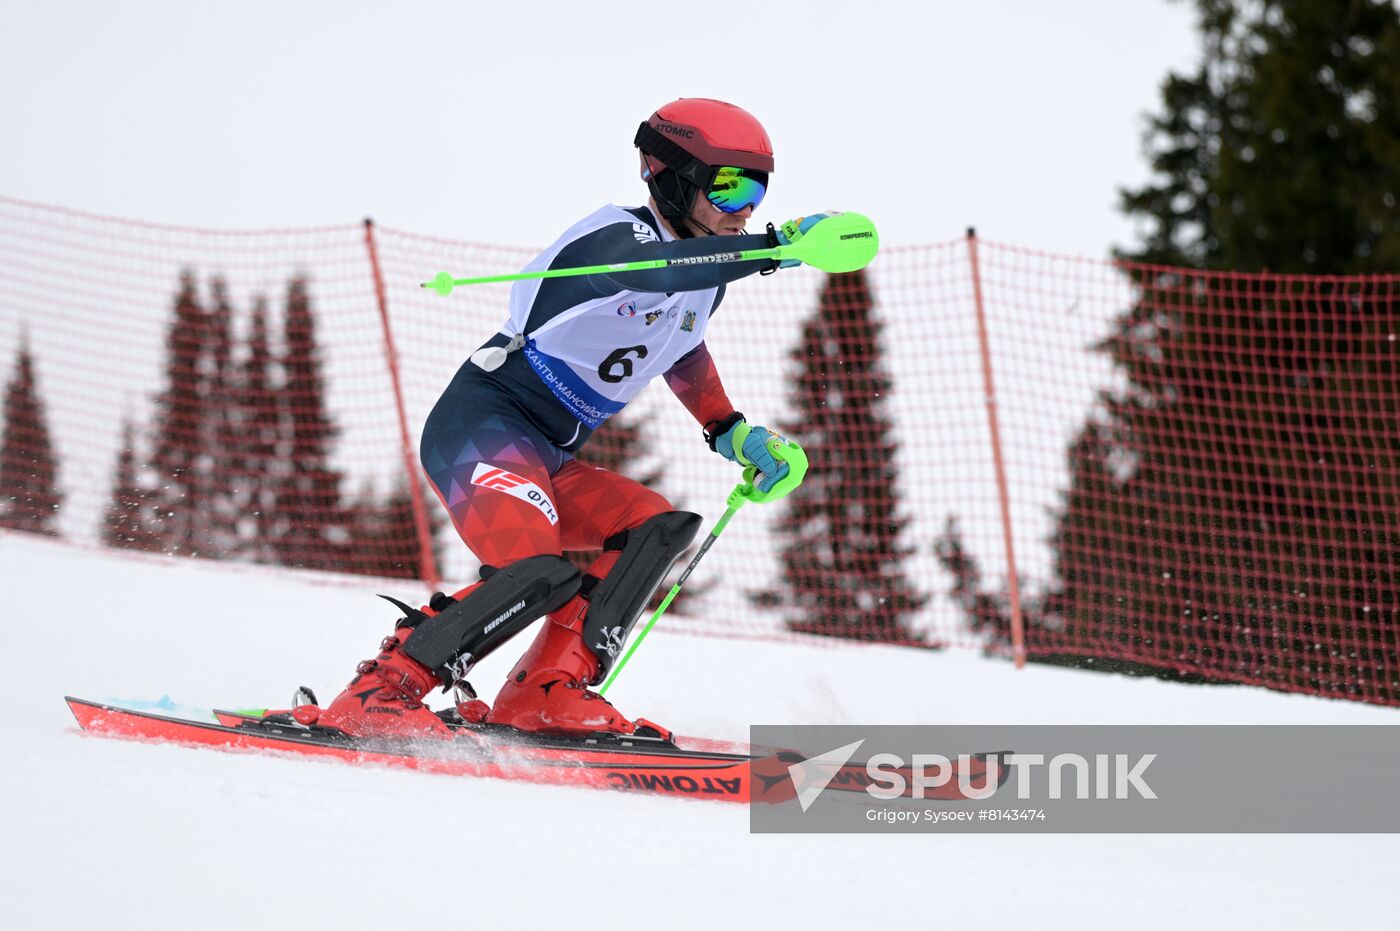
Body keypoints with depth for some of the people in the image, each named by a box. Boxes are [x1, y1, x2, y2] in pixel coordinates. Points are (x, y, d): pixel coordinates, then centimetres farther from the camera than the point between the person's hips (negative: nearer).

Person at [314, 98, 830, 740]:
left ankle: (547, 694, -10)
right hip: (482, 425, -10)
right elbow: (658, 269, -43)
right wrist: (779, 243, -51)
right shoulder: (618, 236, -16)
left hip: (548, 460, 10)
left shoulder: (704, 282, 12)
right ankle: (375, 697, -23)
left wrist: (732, 433, 29)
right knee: (541, 574, -29)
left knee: (660, 528, -3)